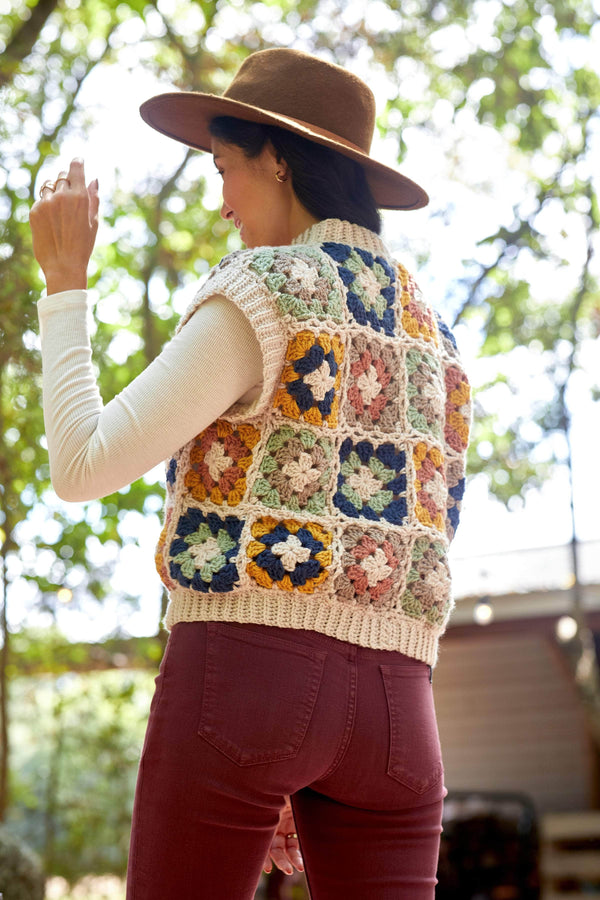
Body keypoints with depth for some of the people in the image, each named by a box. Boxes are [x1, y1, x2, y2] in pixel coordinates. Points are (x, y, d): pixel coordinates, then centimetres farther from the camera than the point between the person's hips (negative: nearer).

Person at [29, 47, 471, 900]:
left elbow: (84, 466, -7)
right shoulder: (434, 331, 19)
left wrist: (64, 281, 3)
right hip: (395, 697, 6)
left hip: (244, 668, -6)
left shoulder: (265, 290, -2)